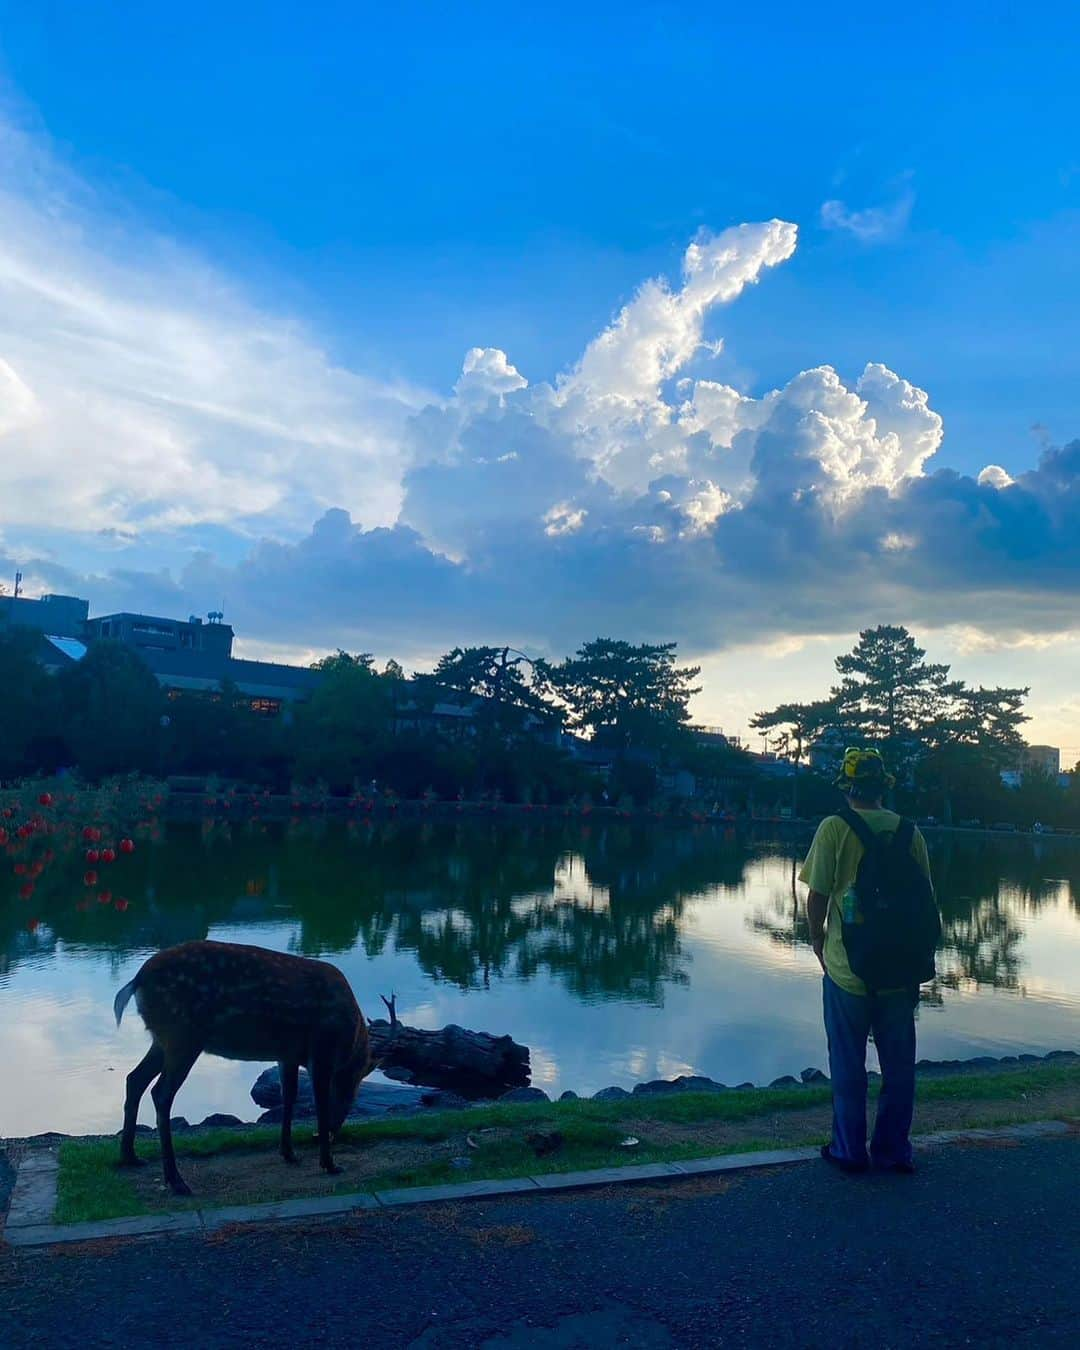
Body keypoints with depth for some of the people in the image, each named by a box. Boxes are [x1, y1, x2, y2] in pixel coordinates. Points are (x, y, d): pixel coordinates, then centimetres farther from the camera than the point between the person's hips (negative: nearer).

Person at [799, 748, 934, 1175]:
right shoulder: (909, 831, -1)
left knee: (848, 1064, 11)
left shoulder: (834, 828, -11)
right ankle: (893, 1150, 25)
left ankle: (850, 1150, 20)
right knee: (898, 1063, 16)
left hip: (846, 964, -3)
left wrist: (817, 936, 5)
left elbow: (818, 893, -12)